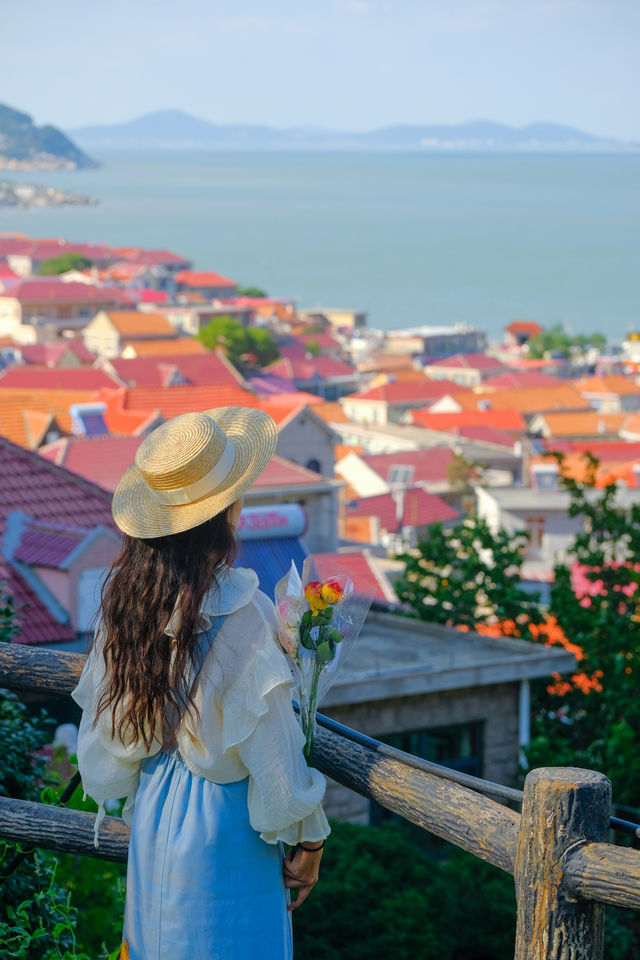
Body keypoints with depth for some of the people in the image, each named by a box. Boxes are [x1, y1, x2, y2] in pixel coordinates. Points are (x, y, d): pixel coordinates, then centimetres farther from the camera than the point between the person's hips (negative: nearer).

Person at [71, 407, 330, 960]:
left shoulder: (127, 598, -7)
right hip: (222, 826, -6)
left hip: (150, 814, 6)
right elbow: (274, 758, -18)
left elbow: (103, 738, 3)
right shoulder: (240, 615, -26)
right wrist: (308, 840, -4)